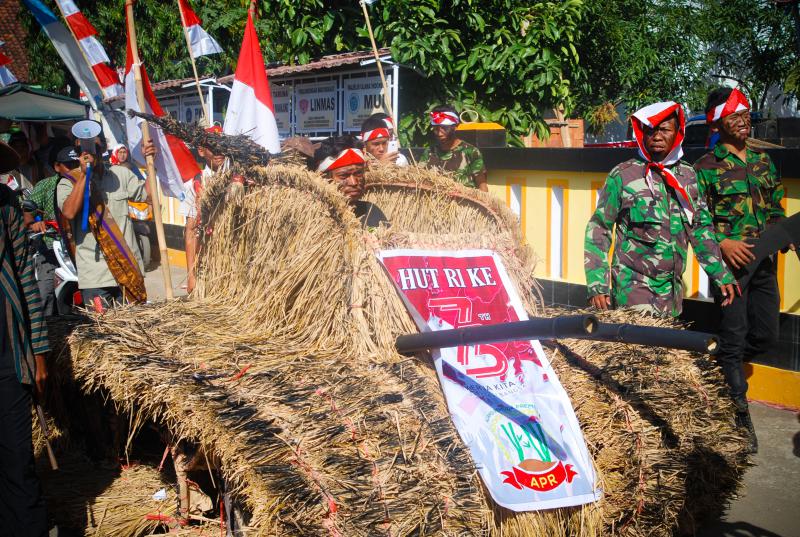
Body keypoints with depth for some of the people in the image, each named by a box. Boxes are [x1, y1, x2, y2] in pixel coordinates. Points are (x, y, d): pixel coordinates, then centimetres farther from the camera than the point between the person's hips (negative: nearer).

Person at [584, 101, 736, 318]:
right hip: (633, 286, -5)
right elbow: (598, 230, -3)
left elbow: (701, 229, 17)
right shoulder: (623, 175, -5)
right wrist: (598, 285, -11)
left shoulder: (688, 176, 8)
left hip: (672, 291, 5)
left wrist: (721, 275, 13)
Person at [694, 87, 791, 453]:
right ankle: (740, 415, 10)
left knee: (765, 336, 10)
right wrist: (723, 244, -21)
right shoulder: (706, 167, -5)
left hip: (764, 263, 6)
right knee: (734, 338, 0)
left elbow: (775, 210, 18)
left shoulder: (763, 161, 13)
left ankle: (718, 371, 35)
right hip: (730, 263, -6)